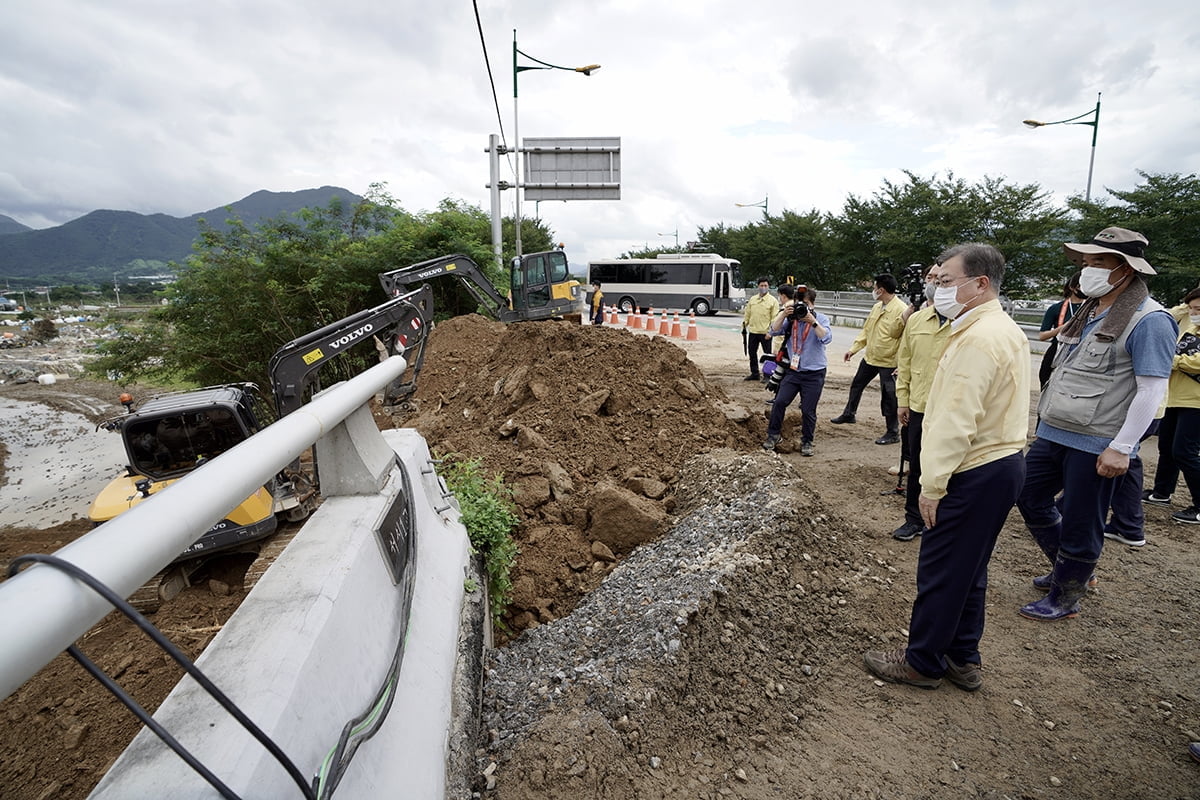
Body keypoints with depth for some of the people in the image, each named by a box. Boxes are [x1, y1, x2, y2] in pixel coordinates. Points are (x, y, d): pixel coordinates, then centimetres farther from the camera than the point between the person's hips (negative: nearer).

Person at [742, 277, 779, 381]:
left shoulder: (773, 301, -5)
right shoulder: (752, 299, 9)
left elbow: (775, 318, -9)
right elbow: (747, 314, 15)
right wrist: (744, 326, 10)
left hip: (765, 333, -5)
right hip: (753, 332, 5)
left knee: (768, 354, 3)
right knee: (752, 353, 12)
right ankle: (754, 373, 24)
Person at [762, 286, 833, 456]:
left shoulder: (821, 319, -4)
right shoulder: (790, 318, 3)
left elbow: (826, 338, -20)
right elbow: (774, 331, -7)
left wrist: (812, 321, -28)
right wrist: (783, 314, -19)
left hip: (814, 373, -2)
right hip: (793, 370, 3)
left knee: (808, 410, 2)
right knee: (779, 402, -4)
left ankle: (807, 442, 18)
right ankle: (773, 435, 12)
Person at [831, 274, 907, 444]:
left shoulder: (901, 309, -19)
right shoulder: (876, 307, 7)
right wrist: (853, 348, 11)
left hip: (888, 361, -8)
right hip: (870, 357, 8)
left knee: (888, 397, 0)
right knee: (856, 385, 22)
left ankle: (893, 433, 14)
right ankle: (849, 414, 43)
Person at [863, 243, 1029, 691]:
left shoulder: (978, 339, -20)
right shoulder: (1006, 330, 13)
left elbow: (956, 422, -23)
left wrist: (932, 485, -18)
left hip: (974, 475, -10)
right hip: (1002, 463, 10)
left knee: (940, 573, 3)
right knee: (968, 570, 19)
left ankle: (922, 662, 18)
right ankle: (962, 659, 32)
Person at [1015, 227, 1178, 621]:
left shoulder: (1149, 320, -13)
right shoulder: (1088, 312, 12)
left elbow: (1151, 390, -16)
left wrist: (1121, 448, -19)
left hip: (1094, 446, -8)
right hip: (1053, 433, 8)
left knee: (1079, 525, 5)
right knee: (1030, 499, 17)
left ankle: (1064, 597, 23)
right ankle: (1067, 569, 38)